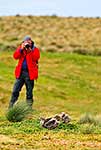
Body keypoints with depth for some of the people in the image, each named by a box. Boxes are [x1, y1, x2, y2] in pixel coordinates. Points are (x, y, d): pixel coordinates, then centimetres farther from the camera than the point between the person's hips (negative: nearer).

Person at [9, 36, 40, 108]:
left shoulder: (35, 49, 3)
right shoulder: (20, 48, 11)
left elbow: (36, 57, -15)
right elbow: (15, 56, -4)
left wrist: (30, 50, -20)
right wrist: (21, 49, -14)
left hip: (30, 73, -2)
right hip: (20, 72, 2)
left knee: (29, 92, 4)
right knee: (15, 91, 0)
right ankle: (11, 107, 5)